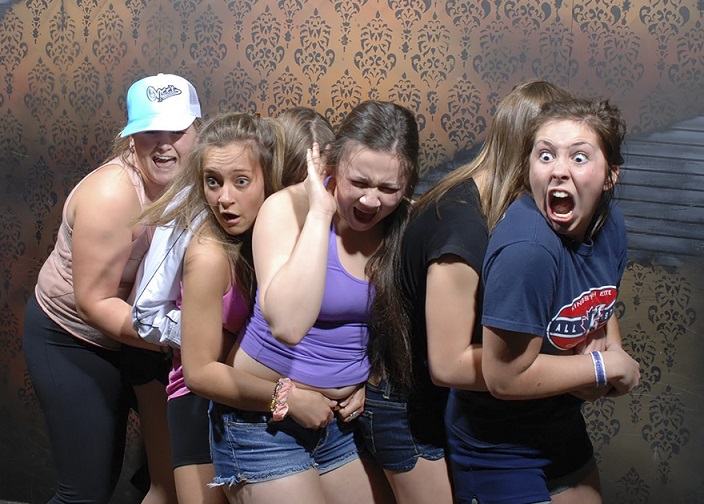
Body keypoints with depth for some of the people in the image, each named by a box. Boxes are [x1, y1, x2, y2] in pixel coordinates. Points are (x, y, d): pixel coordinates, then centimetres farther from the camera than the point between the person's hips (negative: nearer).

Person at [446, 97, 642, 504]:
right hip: (499, 449, -8)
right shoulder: (527, 249, -32)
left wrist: (611, 345, -10)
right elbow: (507, 377, -30)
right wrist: (608, 366, -18)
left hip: (564, 427, 8)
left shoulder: (610, 224, -7)